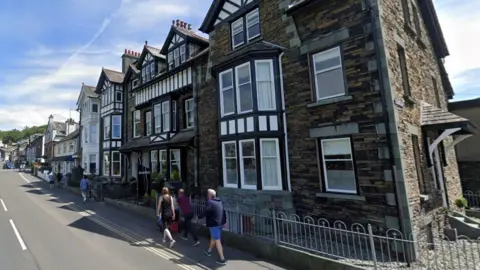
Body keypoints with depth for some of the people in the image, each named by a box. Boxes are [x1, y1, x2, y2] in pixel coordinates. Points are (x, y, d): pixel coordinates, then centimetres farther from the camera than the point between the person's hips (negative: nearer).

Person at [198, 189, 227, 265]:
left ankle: (222, 259, 0)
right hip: (221, 223, 9)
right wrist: (224, 220, 25)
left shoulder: (210, 202, -16)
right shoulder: (220, 201, 11)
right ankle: (209, 251, 45)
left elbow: (205, 212, -17)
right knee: (213, 237, 26)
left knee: (217, 240, -3)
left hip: (214, 224, -9)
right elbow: (223, 211, 17)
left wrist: (199, 216, 3)